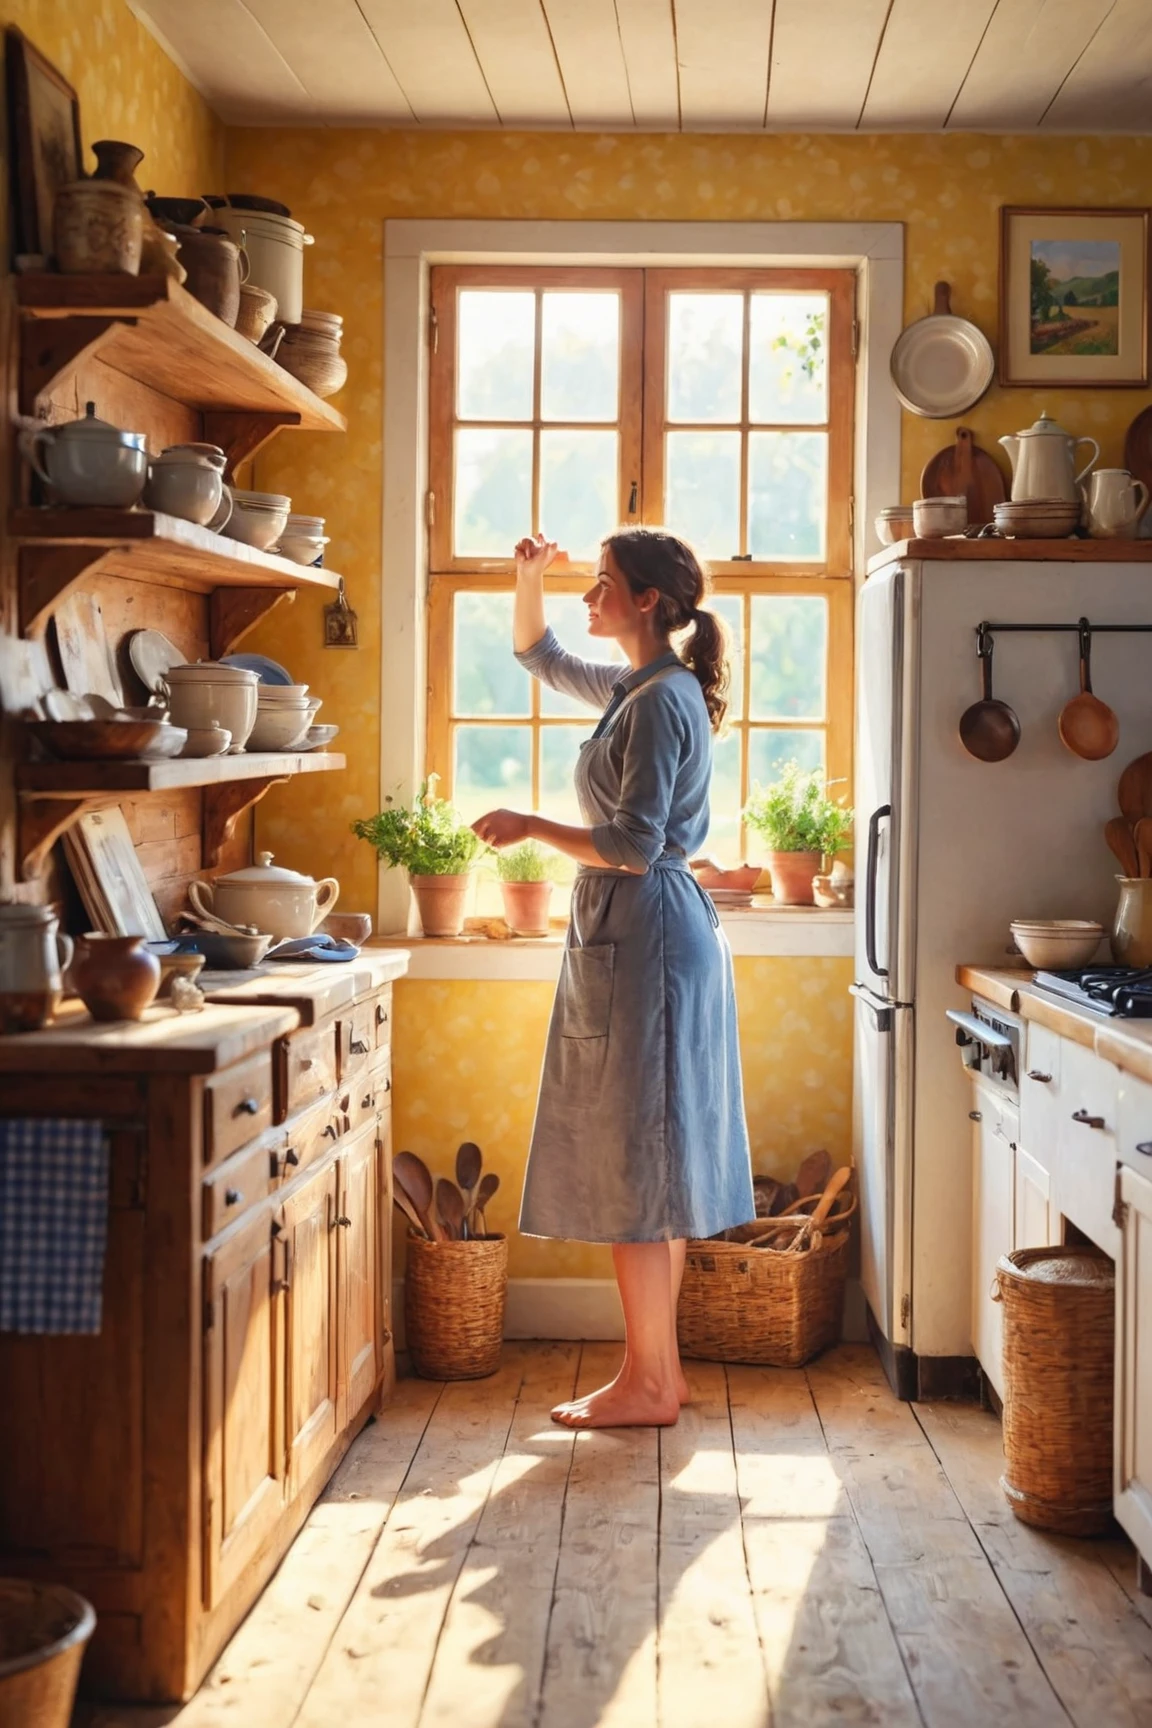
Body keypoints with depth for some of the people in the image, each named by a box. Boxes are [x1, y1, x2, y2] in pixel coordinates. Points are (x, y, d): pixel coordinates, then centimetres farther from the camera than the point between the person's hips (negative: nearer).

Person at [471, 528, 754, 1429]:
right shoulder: (637, 686, 13)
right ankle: (659, 1365, 20)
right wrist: (529, 580, 15)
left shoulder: (662, 701, -16)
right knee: (647, 1165, 12)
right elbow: (542, 658, 31)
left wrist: (532, 827, -12)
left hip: (643, 936, -10)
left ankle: (649, 1384, 3)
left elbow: (634, 845, -21)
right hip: (634, 932, 10)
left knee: (633, 1161, -5)